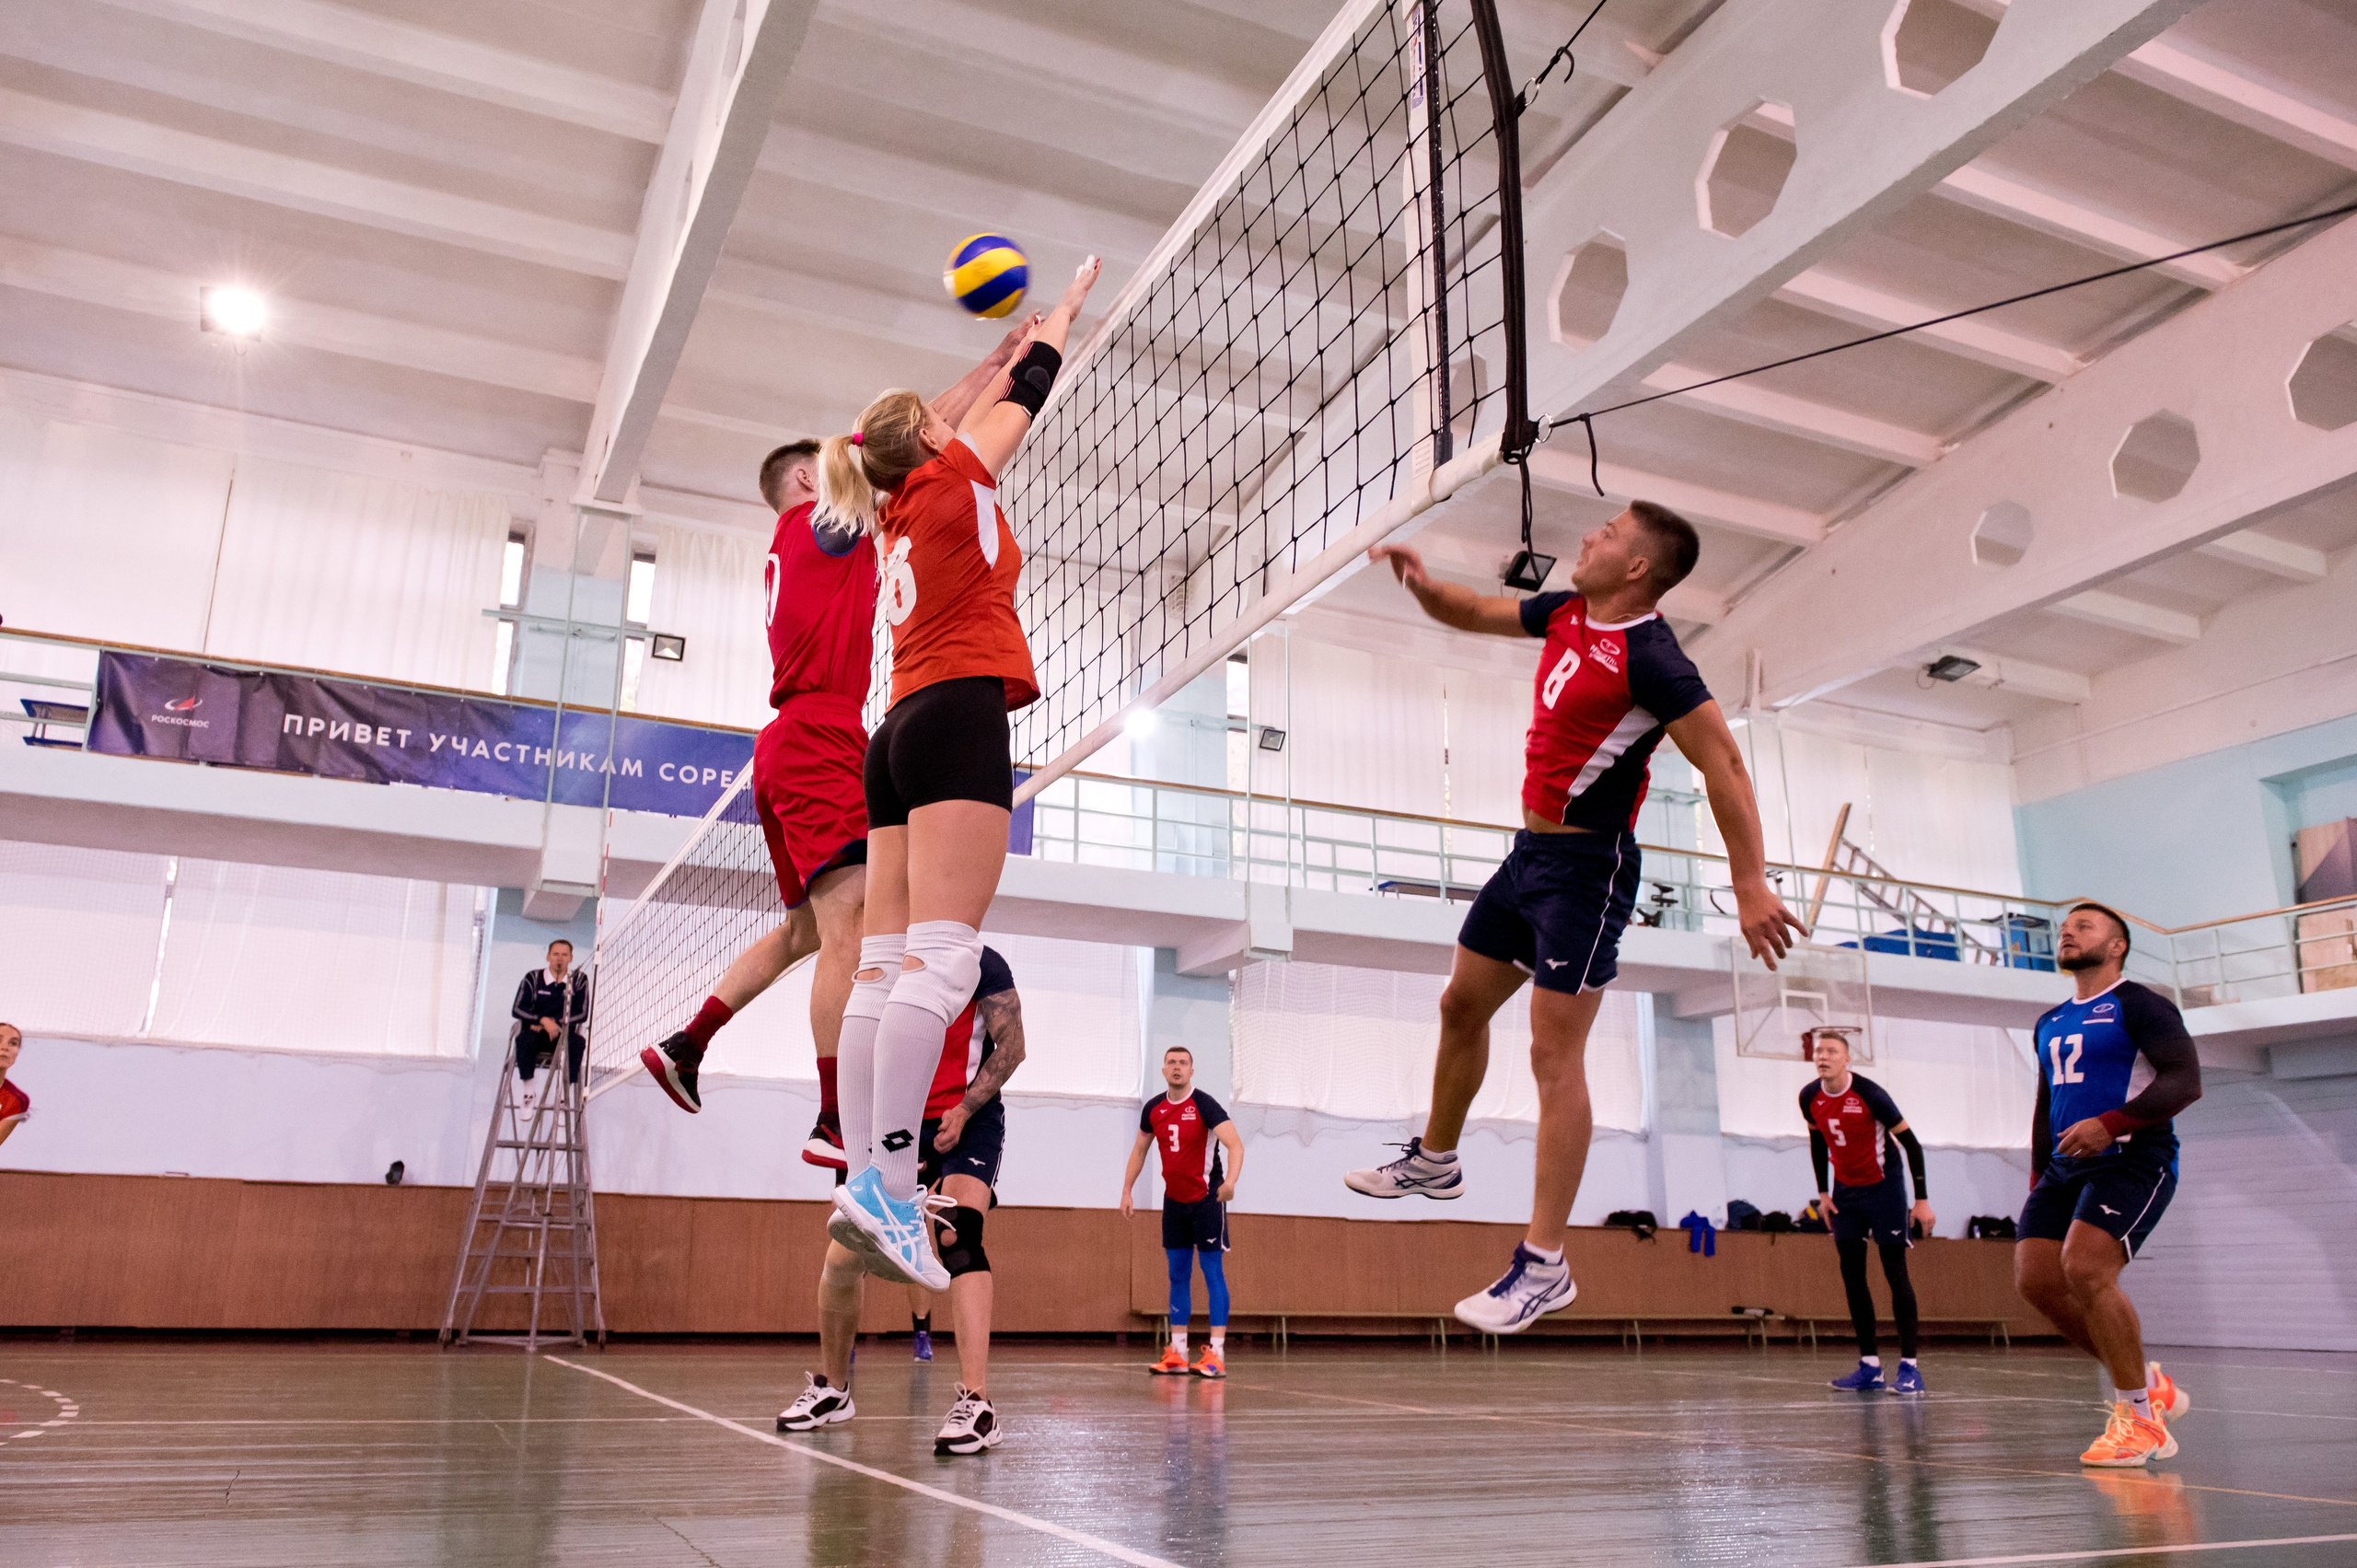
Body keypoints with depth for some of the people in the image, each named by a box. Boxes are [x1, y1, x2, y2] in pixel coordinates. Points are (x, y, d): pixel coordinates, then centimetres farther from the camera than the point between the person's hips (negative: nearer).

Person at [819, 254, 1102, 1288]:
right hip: (960, 713, -8)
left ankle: (861, 1182, -6)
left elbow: (981, 414, 40)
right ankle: (887, 1187, -26)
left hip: (901, 730, 9)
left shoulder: (901, 513, 23)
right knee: (942, 957, -18)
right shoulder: (953, 482, 7)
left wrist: (1008, 345, 51)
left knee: (886, 964, -1)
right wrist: (1066, 308, 36)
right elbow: (1028, 392, 21)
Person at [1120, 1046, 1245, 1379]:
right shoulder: (1153, 1109, 3)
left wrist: (1231, 1180, -43)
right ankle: (1177, 1355, 13)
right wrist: (1127, 1192, 12)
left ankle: (1216, 1355, -6)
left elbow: (1235, 1143, -27)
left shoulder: (1204, 1105, -15)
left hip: (1207, 1199, -6)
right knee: (1178, 1275, 8)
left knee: (1213, 1273, -6)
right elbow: (1139, 1150, 17)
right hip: (1174, 1200, 6)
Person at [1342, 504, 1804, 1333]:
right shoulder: (1565, 614, 6)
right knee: (1461, 1006, 19)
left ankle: (1545, 1265, -1)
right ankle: (1433, 1162, 40)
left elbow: (1723, 764, -20)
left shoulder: (1649, 657, -19)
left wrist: (1751, 885, -24)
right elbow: (1476, 613, 21)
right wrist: (1422, 585, 0)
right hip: (1529, 851, 9)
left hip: (1586, 868, -9)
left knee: (1554, 1055, -9)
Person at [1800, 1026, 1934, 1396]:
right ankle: (1870, 1366, 9)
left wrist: (1922, 1199, -16)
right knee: (1852, 1276, 3)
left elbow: (1910, 1143, -14)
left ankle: (1909, 1366, -3)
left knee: (1895, 1272, -7)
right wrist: (1823, 1192, 9)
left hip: (1883, 1188, -5)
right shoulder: (1810, 1097, -6)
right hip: (1845, 1191, 5)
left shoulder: (1869, 1094, -22)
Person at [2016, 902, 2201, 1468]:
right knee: (2036, 1279, -6)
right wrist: (2038, 1179, 19)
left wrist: (2110, 1124, -25)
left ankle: (2139, 1418, -6)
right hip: (2066, 1167, 8)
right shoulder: (2049, 1024, 21)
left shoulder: (2139, 1006, -2)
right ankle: (2147, 1381, 12)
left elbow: (2186, 1081, -14)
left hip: (2133, 1160, -8)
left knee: (2085, 1270, -23)